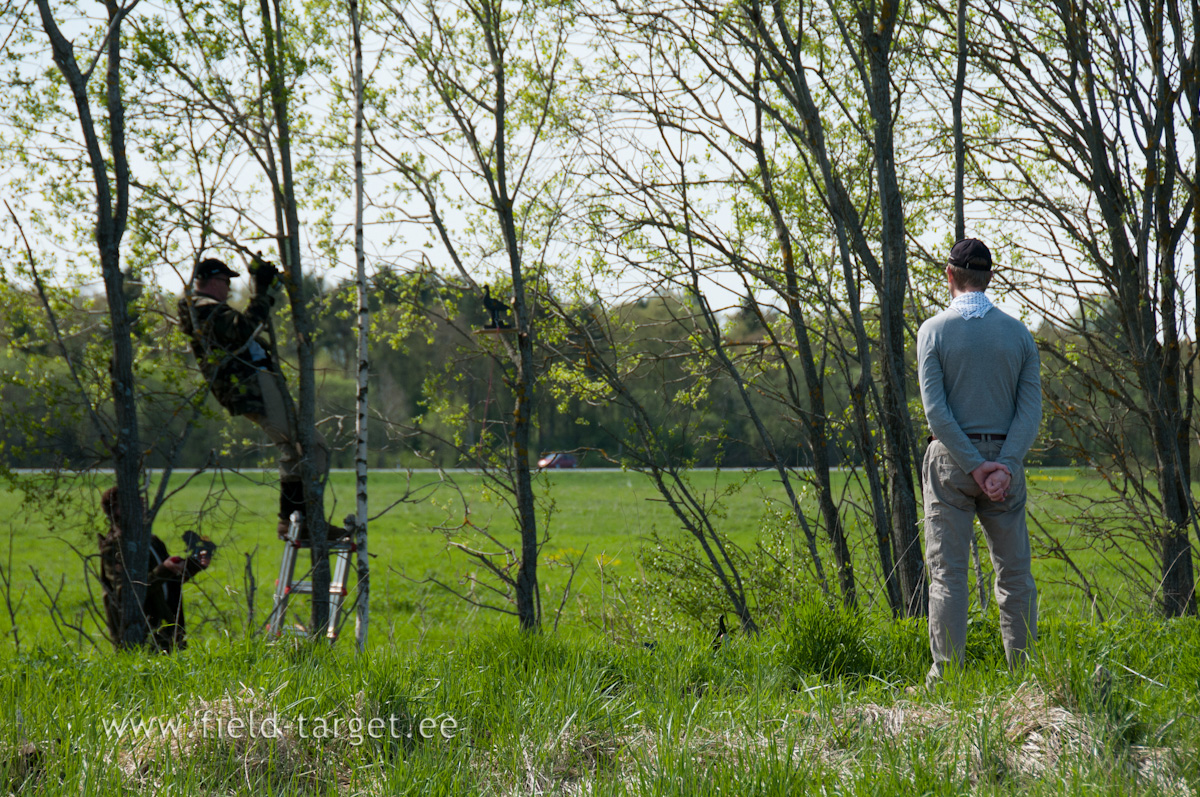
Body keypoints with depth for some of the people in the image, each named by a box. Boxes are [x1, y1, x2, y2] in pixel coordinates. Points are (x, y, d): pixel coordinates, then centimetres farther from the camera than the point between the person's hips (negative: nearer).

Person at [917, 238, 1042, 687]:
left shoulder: (934, 331, -3)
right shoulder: (1019, 333, 5)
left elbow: (936, 409, -11)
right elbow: (1031, 408, -4)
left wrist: (974, 466, -11)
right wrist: (1005, 465, -12)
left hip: (951, 459, -2)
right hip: (1006, 458, 2)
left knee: (947, 572, -1)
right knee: (1014, 571, 8)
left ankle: (946, 673, -4)